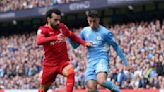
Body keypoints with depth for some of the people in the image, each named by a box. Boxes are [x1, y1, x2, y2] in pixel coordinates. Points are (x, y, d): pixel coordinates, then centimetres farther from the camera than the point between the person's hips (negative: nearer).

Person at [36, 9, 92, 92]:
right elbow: (39, 41, -34)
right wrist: (55, 38, -48)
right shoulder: (43, 30, -12)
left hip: (63, 61, 2)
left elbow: (73, 36, 20)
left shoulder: (62, 27, 1)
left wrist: (84, 43, 6)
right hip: (50, 64, -2)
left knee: (71, 73, -32)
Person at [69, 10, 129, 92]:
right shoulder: (85, 31, 10)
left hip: (102, 60, -5)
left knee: (101, 81, -32)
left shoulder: (105, 33, -4)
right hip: (90, 62, 5)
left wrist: (125, 62, 3)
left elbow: (116, 47, 3)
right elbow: (75, 45, 16)